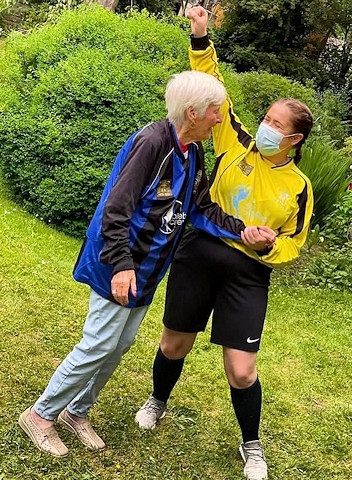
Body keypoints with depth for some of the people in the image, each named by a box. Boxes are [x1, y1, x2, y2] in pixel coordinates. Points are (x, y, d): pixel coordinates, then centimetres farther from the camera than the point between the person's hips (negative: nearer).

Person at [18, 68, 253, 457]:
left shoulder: (193, 154, 5)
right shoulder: (151, 142, -23)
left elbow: (202, 210, 6)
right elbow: (116, 209, -25)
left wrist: (243, 231, -6)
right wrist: (121, 266, -28)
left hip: (147, 270, 9)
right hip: (118, 267, -9)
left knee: (119, 346, 15)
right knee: (99, 346, -3)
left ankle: (76, 412, 33)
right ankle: (40, 415, 16)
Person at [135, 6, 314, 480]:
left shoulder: (299, 187, -3)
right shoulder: (237, 145, -1)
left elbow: (292, 246, 3)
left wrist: (266, 246, -19)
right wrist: (202, 40, -12)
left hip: (247, 275, -1)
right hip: (197, 256, 2)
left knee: (241, 370, -3)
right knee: (174, 344, 15)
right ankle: (158, 401, 48)